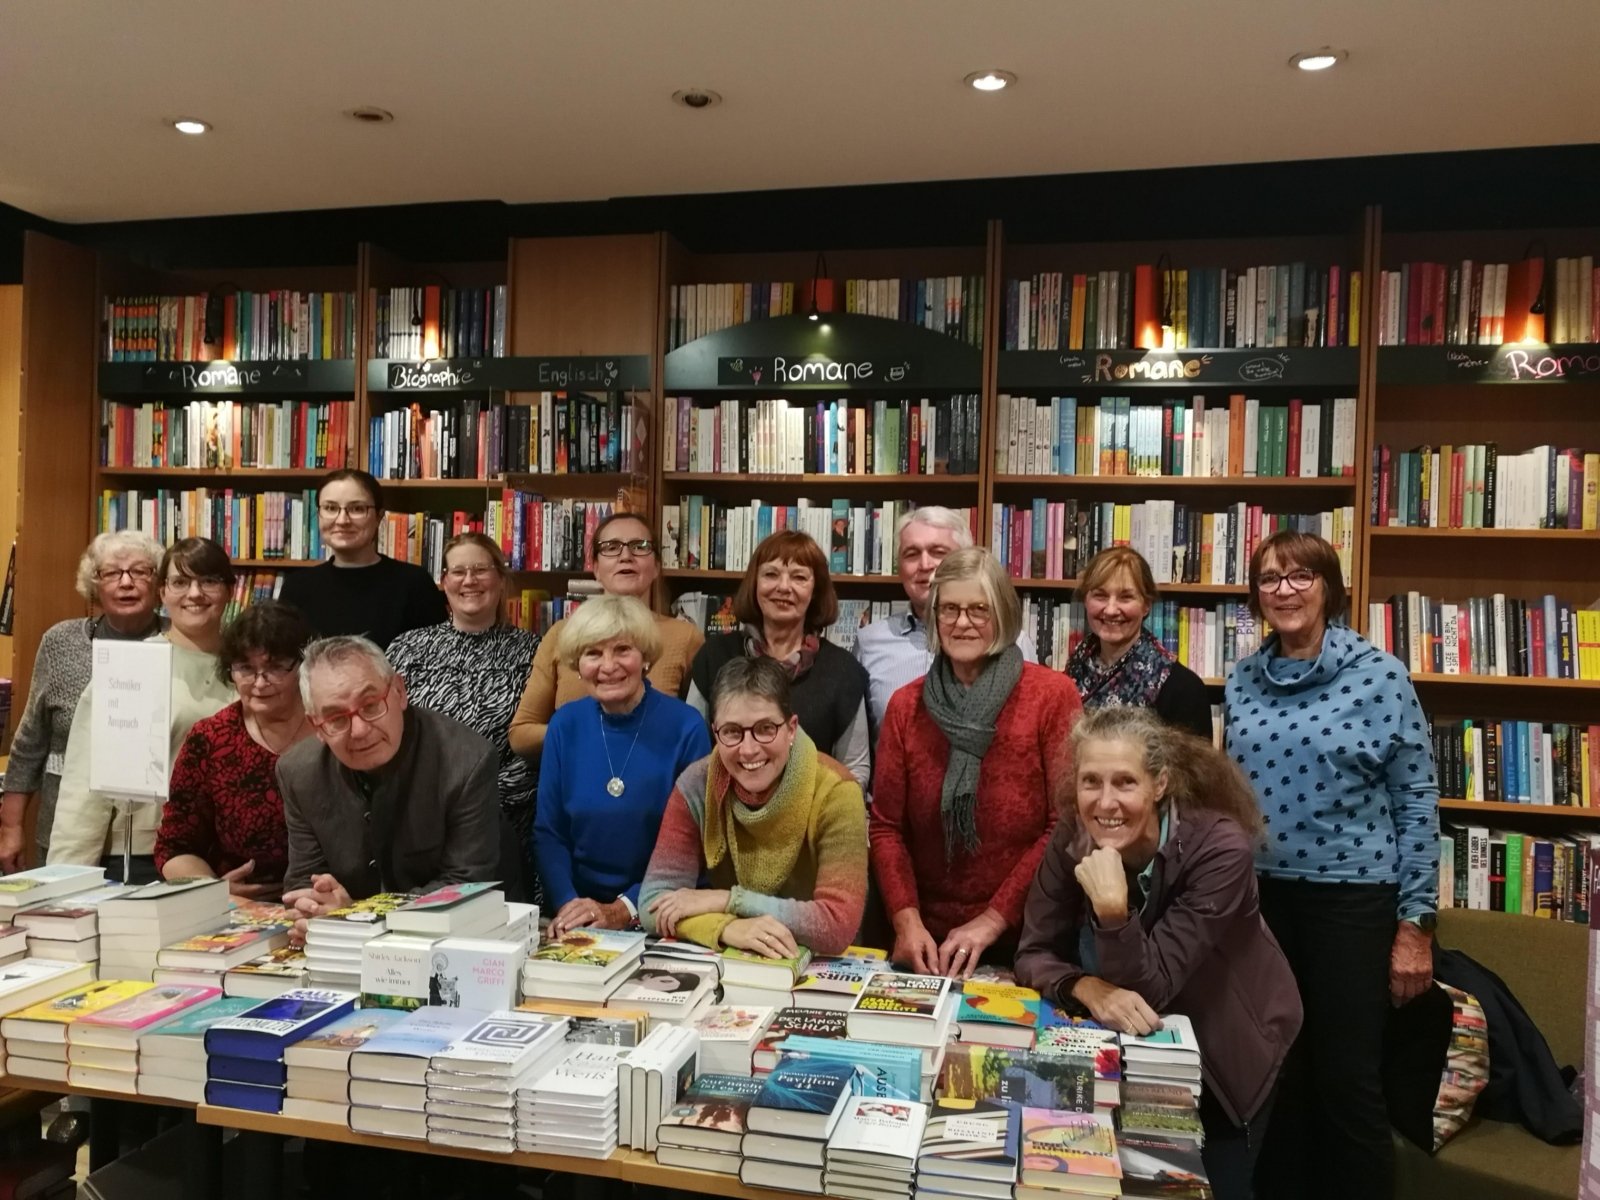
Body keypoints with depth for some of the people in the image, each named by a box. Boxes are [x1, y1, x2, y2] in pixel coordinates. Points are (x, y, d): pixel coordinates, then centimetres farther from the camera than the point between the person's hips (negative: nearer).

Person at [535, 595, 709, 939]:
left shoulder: (685, 727, -8)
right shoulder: (565, 724, 2)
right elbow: (548, 832, 5)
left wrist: (623, 910, -15)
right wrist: (567, 904, -11)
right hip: (577, 911, 3)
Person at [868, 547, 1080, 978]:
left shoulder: (1053, 695, -8)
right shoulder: (905, 705, 2)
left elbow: (1067, 825, -10)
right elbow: (886, 825, 1)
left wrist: (995, 918, -13)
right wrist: (906, 919, -12)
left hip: (1024, 939, -2)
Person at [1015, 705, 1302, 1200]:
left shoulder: (1220, 848, -32)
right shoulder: (1072, 837, -20)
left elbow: (1150, 988, -31)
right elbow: (1034, 953, -17)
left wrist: (1113, 909, -47)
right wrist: (1090, 989, -36)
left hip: (1227, 1042, -3)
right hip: (1139, 1043, 3)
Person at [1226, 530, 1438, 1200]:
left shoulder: (1380, 676, -9)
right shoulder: (1243, 680, 3)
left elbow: (1417, 800, -7)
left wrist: (1415, 923, -9)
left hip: (1352, 898, -4)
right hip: (1261, 896, 4)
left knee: (1348, 1082, 4)